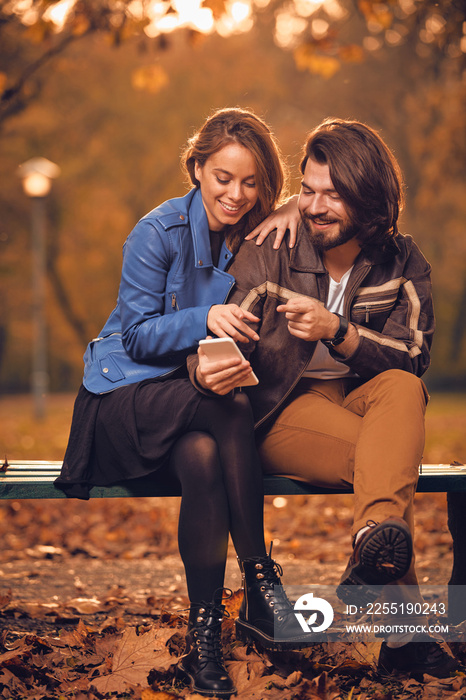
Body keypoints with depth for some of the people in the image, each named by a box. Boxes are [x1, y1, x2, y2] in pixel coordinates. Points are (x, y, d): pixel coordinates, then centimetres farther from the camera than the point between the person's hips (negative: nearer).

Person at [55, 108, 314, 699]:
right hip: (126, 399, -3)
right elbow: (138, 335, -10)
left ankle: (204, 635, -27)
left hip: (203, 400, 3)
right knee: (230, 407, -35)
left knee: (203, 458, -36)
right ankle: (260, 577, -27)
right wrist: (205, 319, -27)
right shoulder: (159, 231, -8)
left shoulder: (257, 238, 5)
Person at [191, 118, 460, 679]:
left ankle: (376, 543, -50)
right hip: (282, 409, -2)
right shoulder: (268, 253, -5)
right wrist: (207, 369, -37)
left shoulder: (402, 263, 1)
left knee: (404, 388, -34)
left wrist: (337, 331, -26)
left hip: (363, 404, 3)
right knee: (389, 460, -32)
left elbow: (411, 359, -9)